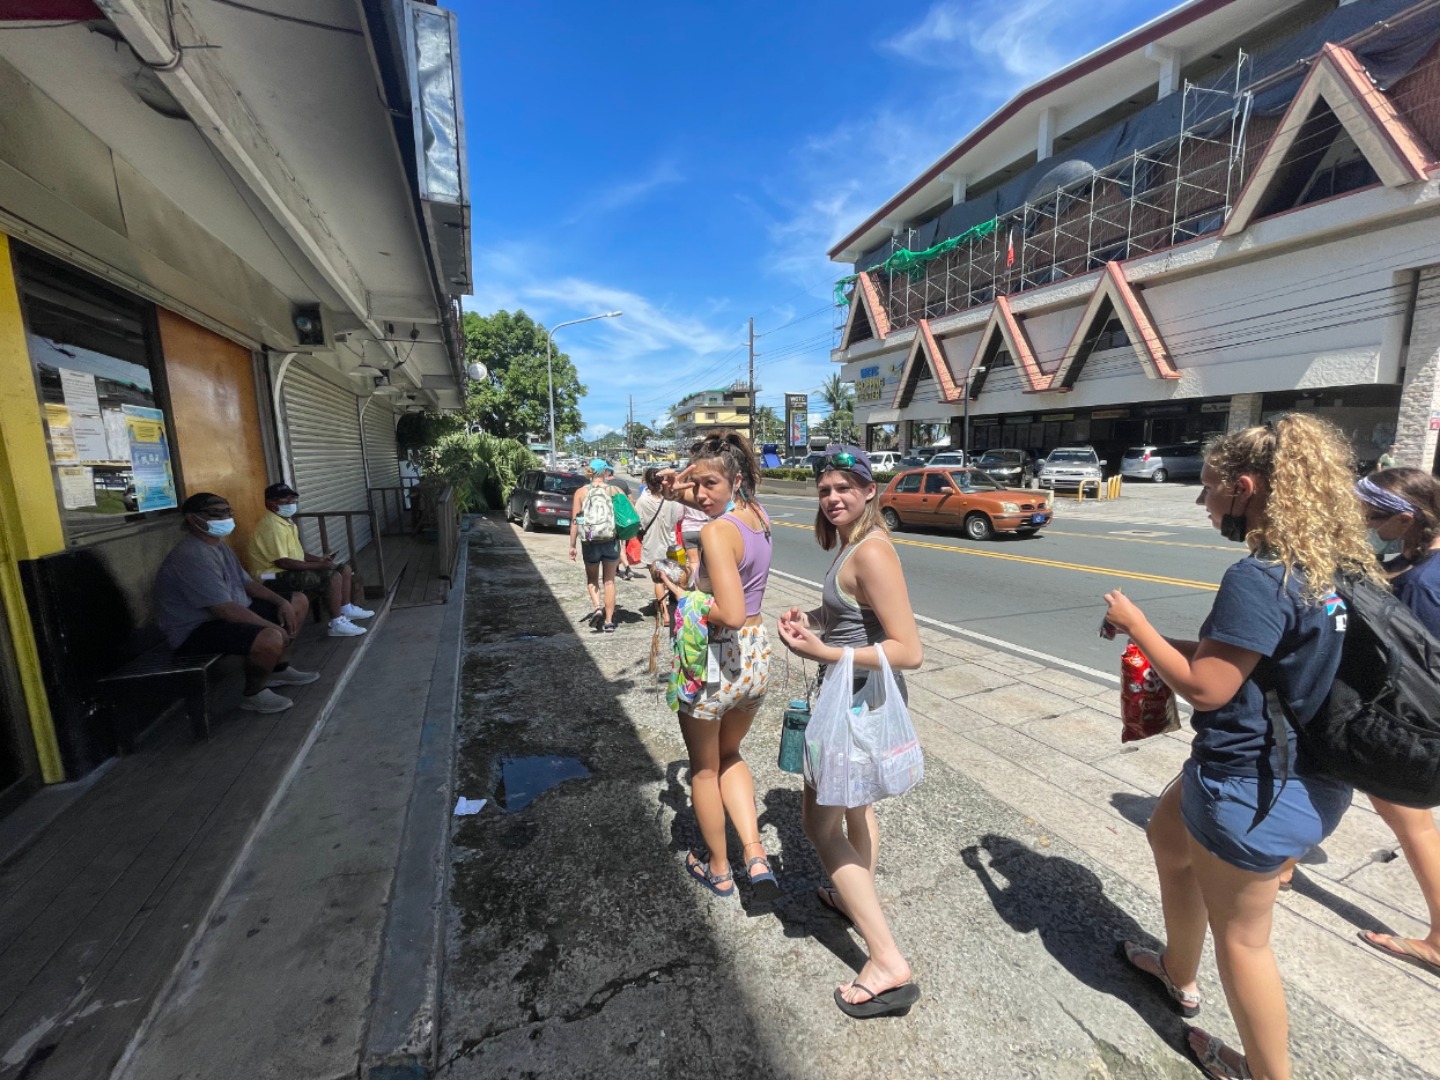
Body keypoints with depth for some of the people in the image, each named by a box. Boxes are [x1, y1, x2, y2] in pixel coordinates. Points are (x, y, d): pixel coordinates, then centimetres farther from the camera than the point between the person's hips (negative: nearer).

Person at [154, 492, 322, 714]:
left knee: (298, 601, 12)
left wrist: (281, 602, 0)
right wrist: (272, 626, -23)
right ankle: (254, 694, -7)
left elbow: (247, 583, 16)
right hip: (196, 630, -11)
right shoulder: (192, 556, -25)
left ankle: (279, 669, 18)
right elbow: (225, 609, -31)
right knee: (271, 639, -36)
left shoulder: (219, 544, 8)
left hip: (230, 613, 11)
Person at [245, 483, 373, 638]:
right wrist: (318, 565, -22)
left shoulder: (287, 521, 12)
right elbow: (282, 562, -26)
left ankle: (346, 609, 17)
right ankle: (337, 624, -21)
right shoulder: (272, 526, -20)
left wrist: (318, 559, 2)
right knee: (333, 577, -26)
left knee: (344, 568, 8)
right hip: (277, 576, -10)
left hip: (292, 570, 10)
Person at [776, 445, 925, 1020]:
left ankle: (889, 963, 14)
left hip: (861, 701, -10)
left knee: (820, 823, 4)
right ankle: (860, 899, 50)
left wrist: (825, 653, -30)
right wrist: (811, 617, 2)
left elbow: (910, 650, -27)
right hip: (857, 696, 10)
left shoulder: (871, 552, -25)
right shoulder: (850, 544, 4)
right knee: (853, 803, 27)